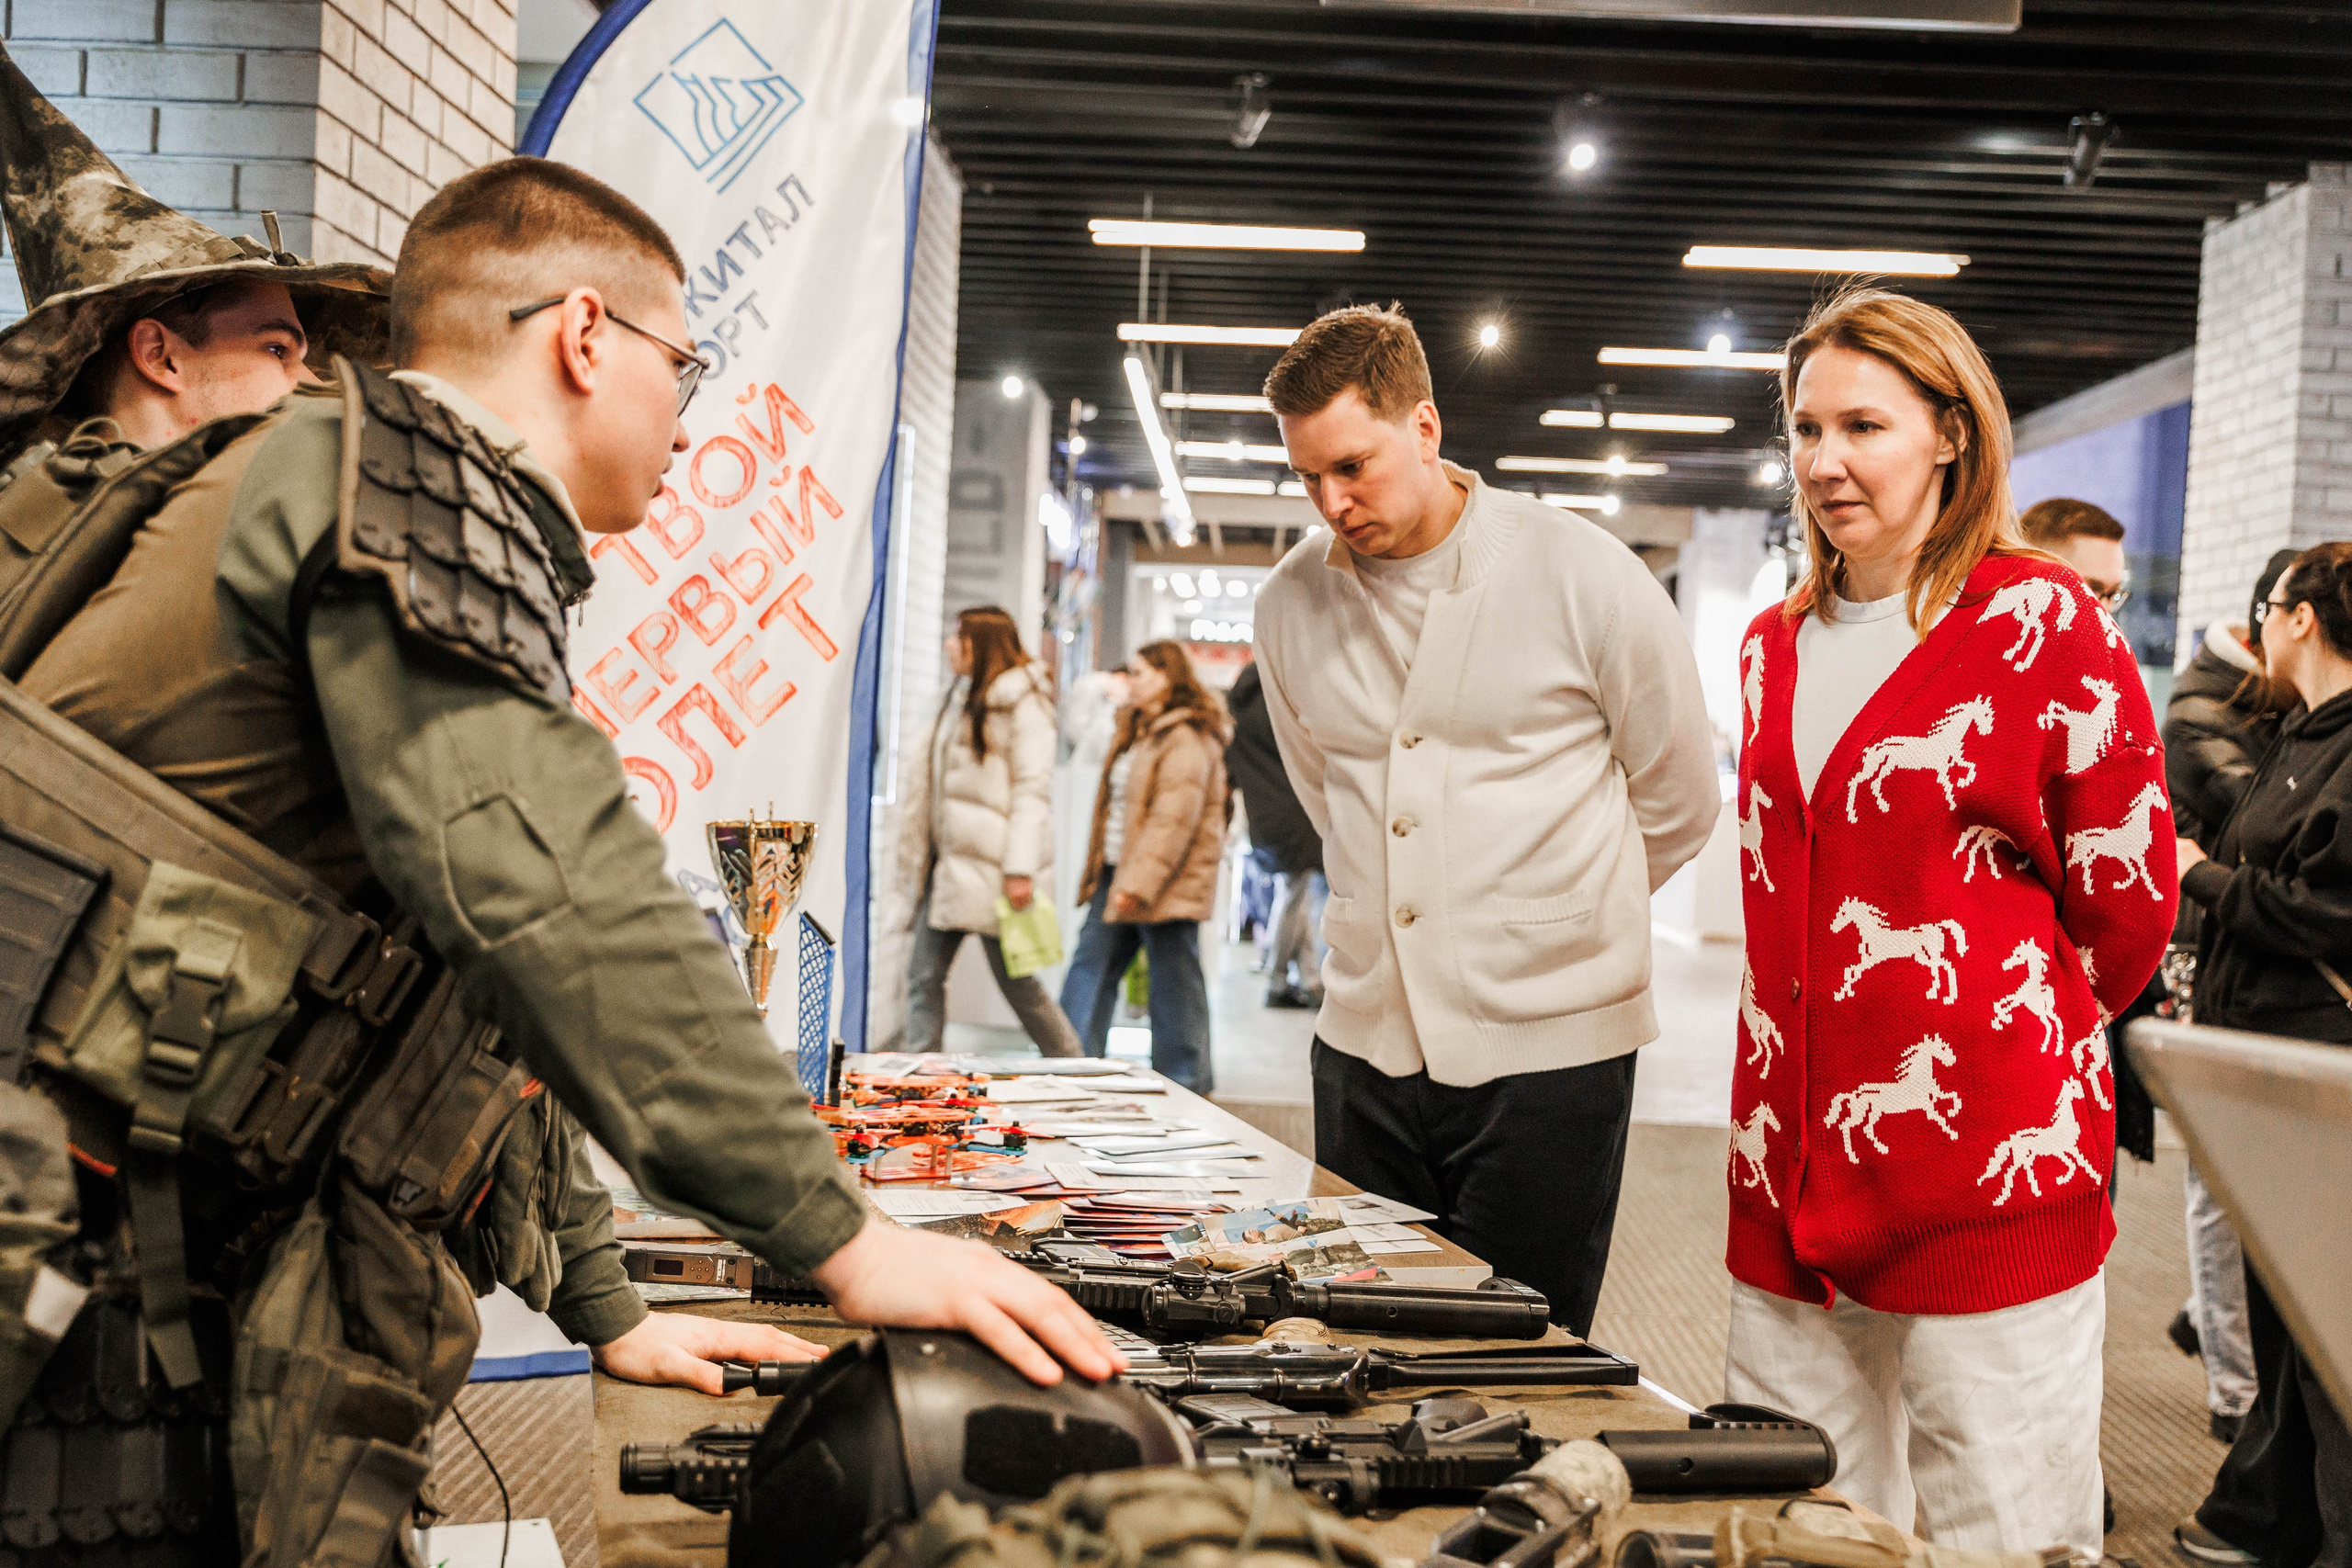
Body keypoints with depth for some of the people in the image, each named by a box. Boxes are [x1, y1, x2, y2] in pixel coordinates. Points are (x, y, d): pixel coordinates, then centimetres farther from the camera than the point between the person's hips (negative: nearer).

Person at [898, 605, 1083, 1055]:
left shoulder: (1022, 704, -6)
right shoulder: (958, 699, 19)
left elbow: (1032, 790, -13)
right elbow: (931, 782, 18)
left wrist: (1021, 868, -20)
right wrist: (915, 850, 13)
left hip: (989, 865, -8)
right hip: (947, 863, 8)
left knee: (1015, 980, 1)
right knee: (924, 975, 2)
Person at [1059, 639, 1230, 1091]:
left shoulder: (1186, 739, -14)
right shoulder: (1137, 731, 18)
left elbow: (1173, 820, -22)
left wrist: (1139, 883, -25)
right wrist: (1099, 870, 16)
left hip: (1166, 884, -10)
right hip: (1118, 875, 10)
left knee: (1174, 982, 0)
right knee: (1089, 969, 9)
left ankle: (1185, 1082, 10)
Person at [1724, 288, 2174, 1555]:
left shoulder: (2043, 623, -7)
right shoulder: (1776, 644, 12)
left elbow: (2126, 901, -1)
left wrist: (2019, 1043, 10)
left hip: (1989, 1171, -6)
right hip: (1792, 1168, 6)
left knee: (1997, 1537, 4)